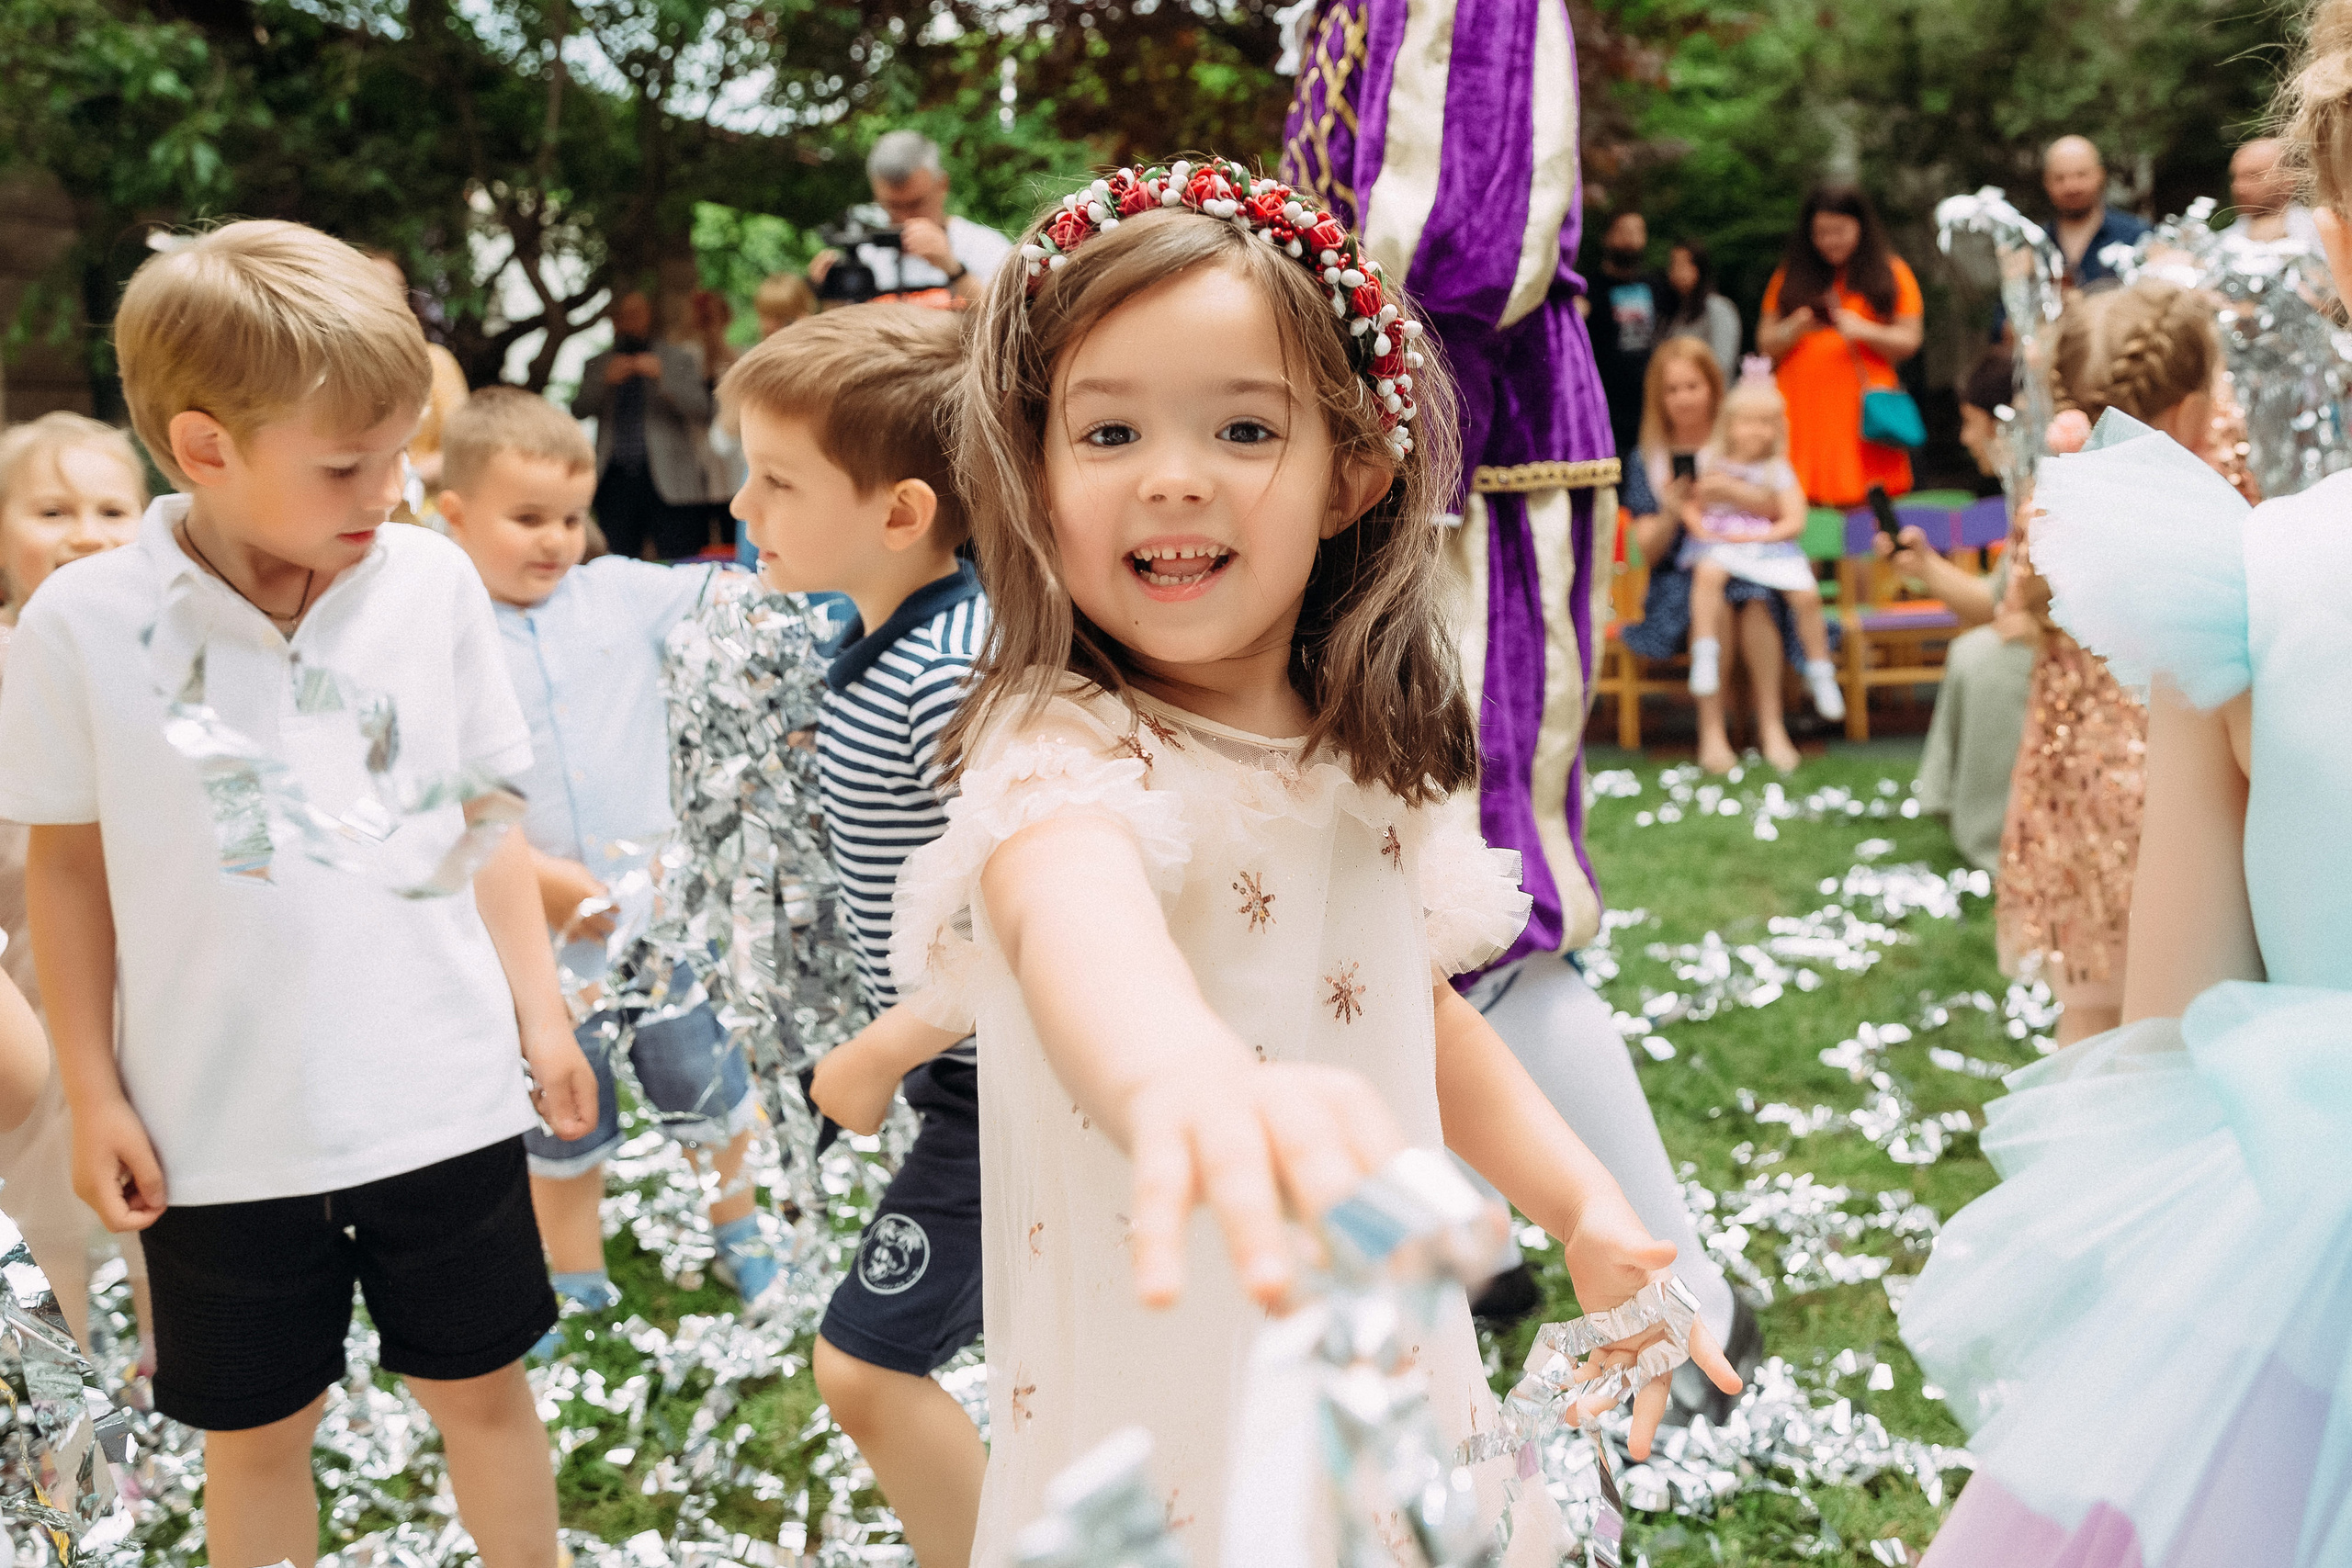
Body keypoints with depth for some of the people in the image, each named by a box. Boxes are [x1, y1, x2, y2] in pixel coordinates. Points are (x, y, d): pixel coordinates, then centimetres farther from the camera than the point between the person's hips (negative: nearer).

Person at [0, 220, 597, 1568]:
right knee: (256, 1430, 15)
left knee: (482, 1387, 16)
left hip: (444, 1094, 1)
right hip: (222, 1125, -1)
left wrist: (541, 1011, 3)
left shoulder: (434, 582, -4)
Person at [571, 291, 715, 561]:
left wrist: (662, 377, -13)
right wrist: (606, 381, -10)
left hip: (667, 482, -2)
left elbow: (701, 410, -1)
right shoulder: (597, 365, 18)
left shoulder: (679, 358, 11)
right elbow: (578, 410, 5)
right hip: (616, 483, 2)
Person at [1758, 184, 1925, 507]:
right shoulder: (1792, 277, 14)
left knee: (1864, 505, -10)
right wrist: (1797, 327, -9)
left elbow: (1909, 341, 7)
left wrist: (1864, 330, -10)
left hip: (1862, 407, -1)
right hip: (1805, 409, 1)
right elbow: (1766, 343, 12)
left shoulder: (1889, 273, 11)